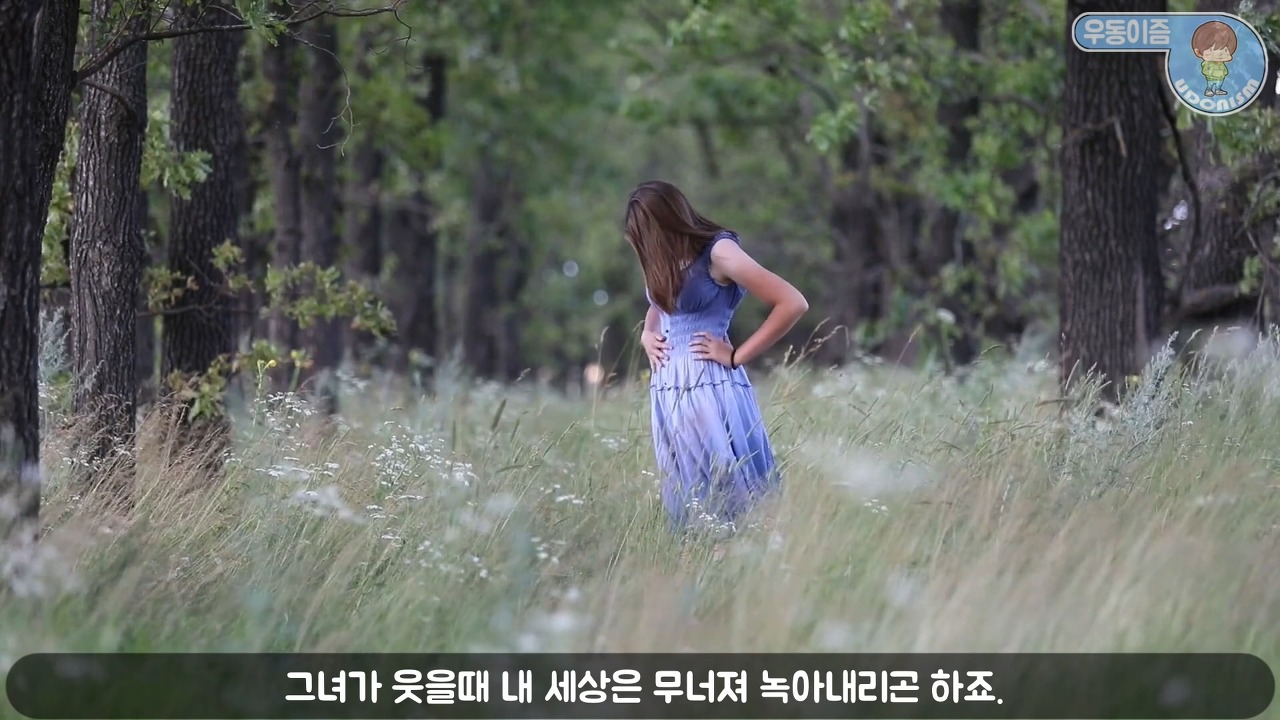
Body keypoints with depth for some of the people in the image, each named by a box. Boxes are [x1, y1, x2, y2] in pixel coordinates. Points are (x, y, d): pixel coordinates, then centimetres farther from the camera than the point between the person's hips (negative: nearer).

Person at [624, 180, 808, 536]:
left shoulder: (718, 252, -11)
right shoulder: (669, 261, 11)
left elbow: (793, 304, -16)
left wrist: (737, 355, -12)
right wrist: (647, 335, 11)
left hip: (709, 389, -8)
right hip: (667, 391, 8)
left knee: (728, 494, -7)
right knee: (686, 503, 8)